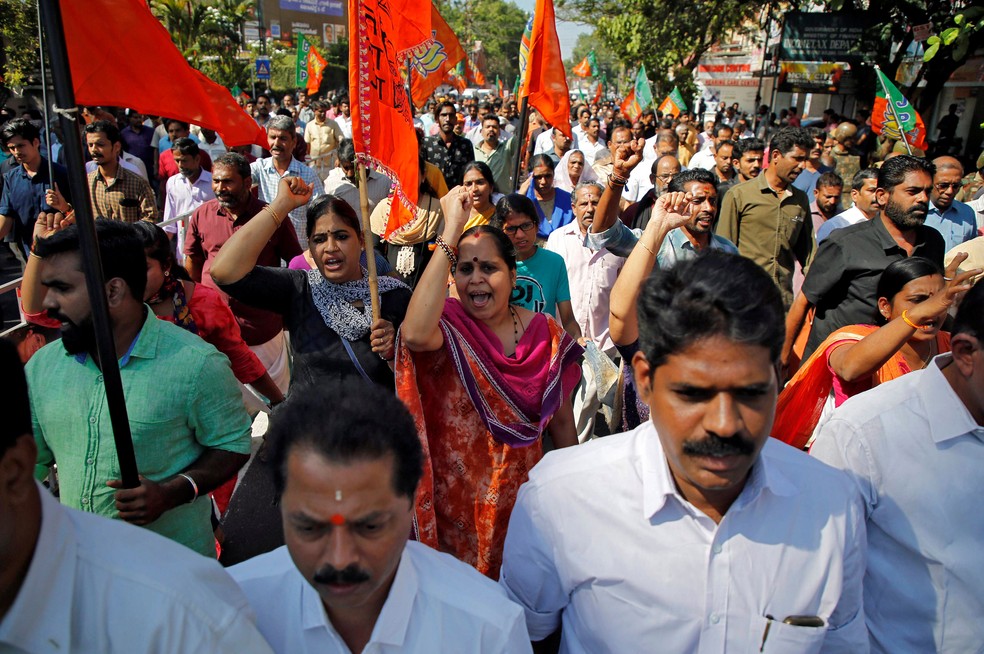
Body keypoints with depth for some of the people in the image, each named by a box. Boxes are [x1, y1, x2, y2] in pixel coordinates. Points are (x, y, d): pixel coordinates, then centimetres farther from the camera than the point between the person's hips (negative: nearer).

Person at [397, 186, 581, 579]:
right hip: (455, 492, -2)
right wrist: (451, 232, -36)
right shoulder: (448, 324, -14)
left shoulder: (546, 333, -5)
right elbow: (415, 335, -40)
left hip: (521, 487, 3)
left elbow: (561, 418, 4)